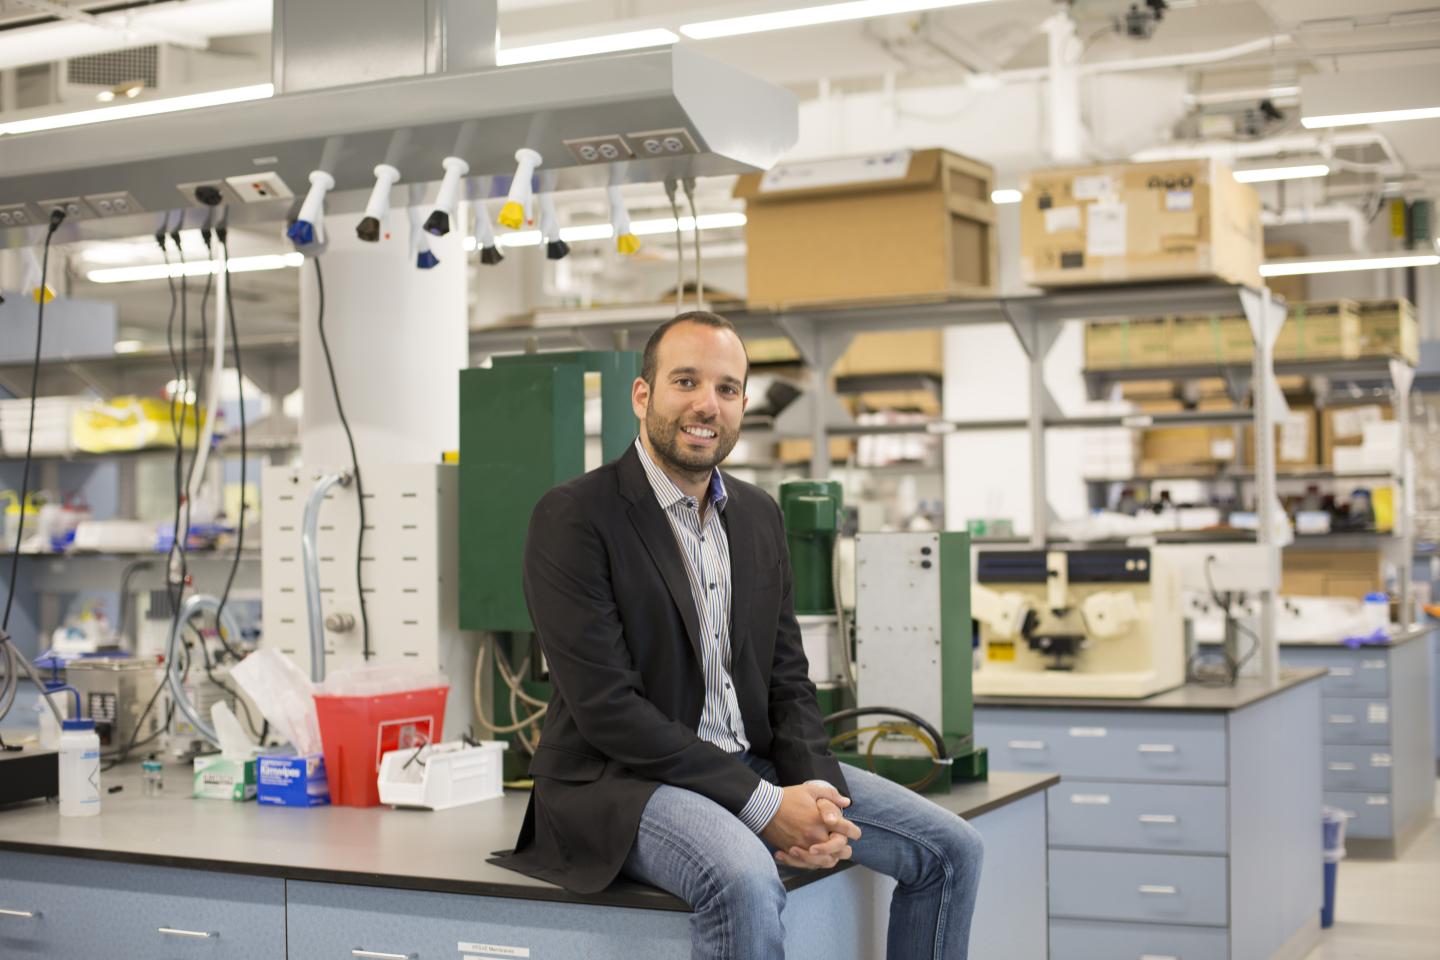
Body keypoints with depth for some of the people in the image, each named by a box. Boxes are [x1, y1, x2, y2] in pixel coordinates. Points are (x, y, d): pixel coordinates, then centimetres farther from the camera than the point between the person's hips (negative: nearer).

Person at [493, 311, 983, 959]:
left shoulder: (759, 515, 11)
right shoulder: (574, 517, -11)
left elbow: (787, 680, 12)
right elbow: (607, 707, -18)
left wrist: (817, 793, -9)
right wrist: (763, 805, -21)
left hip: (756, 765, 7)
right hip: (622, 781, -7)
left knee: (951, 849, -1)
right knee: (745, 878, -37)